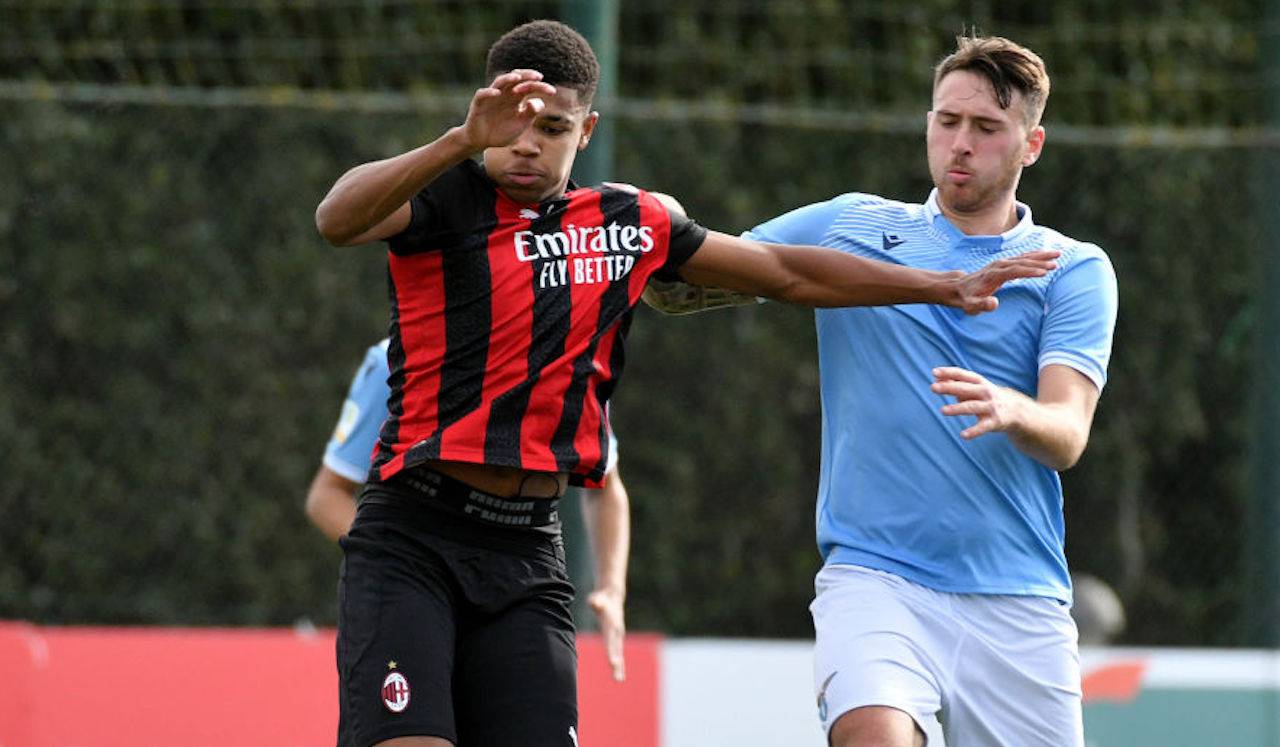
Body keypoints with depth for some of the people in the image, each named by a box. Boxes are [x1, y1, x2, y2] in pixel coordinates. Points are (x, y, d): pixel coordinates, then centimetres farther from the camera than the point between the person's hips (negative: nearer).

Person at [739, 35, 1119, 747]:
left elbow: (1067, 437, -7)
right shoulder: (850, 227, 12)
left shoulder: (1075, 270, 7)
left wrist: (1008, 410, -30)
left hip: (1017, 602, 1)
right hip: (873, 576, -1)